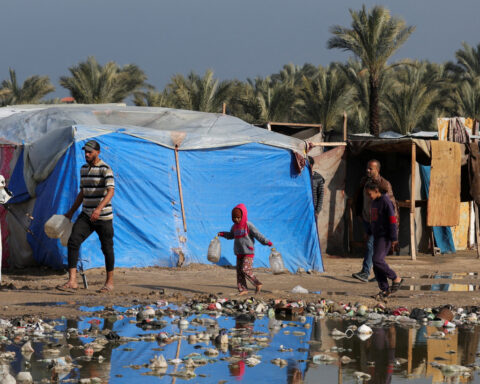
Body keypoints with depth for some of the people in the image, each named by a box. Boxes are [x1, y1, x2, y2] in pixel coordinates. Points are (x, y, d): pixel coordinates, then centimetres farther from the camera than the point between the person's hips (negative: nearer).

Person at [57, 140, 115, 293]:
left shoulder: (105, 169, -11)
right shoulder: (84, 169, 13)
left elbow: (110, 191, -22)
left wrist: (99, 208, -36)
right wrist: (71, 212, 21)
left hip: (103, 217, -6)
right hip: (86, 215, 6)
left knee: (107, 248, 4)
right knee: (73, 241, -12)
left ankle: (110, 282, 20)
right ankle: (72, 281, -17)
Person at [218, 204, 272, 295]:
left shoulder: (248, 225, -8)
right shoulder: (234, 227, 12)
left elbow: (257, 235, -11)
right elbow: (231, 235, 29)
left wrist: (266, 242, -19)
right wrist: (223, 234, 13)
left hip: (248, 253, -7)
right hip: (239, 253, 7)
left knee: (245, 269, -17)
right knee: (239, 271, 3)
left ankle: (257, 284, -4)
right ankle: (243, 289, 7)